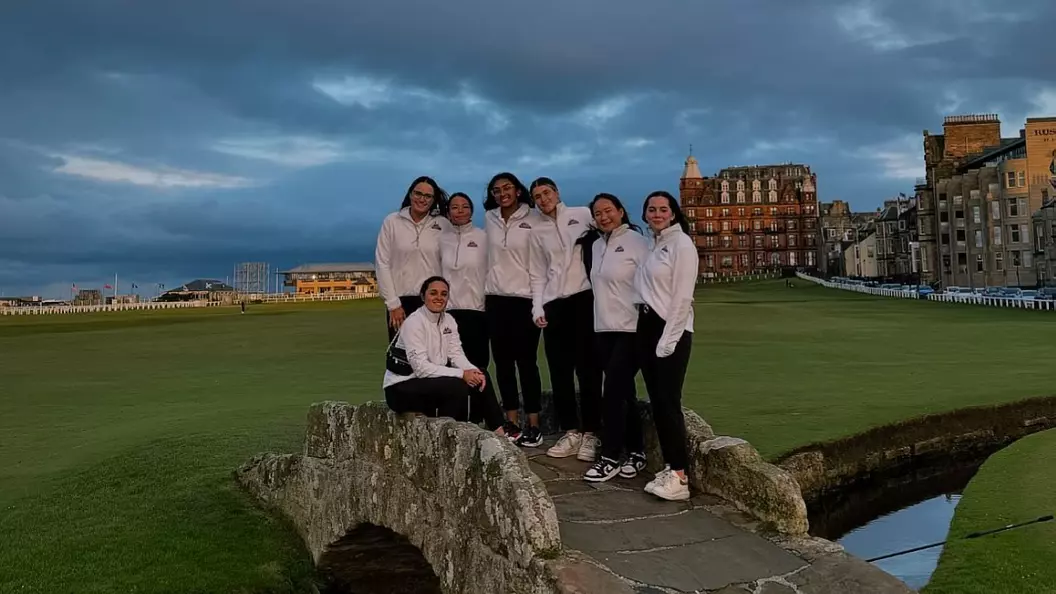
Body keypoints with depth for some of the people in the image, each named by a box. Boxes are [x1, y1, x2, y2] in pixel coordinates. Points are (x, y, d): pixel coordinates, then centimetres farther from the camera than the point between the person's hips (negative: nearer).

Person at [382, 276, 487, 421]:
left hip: (430, 379, 7)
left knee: (476, 379, -7)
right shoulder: (414, 322, -18)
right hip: (400, 388, -7)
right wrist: (461, 374, -28)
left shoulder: (449, 320, 5)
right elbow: (421, 367, -25)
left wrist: (473, 370, -21)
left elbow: (456, 354, 0)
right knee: (457, 386, -26)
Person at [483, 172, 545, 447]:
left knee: (526, 362, -3)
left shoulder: (533, 219, -5)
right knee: (503, 361, 6)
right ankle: (512, 423, 14)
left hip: (525, 298, -4)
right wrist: (484, 293, 16)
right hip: (496, 298, 5)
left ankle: (533, 426, 4)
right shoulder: (489, 219, 8)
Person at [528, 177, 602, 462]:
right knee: (560, 371, 3)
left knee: (588, 368, -2)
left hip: (585, 298, -4)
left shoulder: (583, 214, 5)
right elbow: (539, 275, 14)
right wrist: (537, 308, 1)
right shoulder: (538, 233, 15)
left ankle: (590, 434, 4)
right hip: (554, 304, 4)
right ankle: (571, 432, 11)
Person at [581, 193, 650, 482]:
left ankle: (610, 458, 1)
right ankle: (636, 452, 20)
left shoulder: (636, 241, -8)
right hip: (604, 329, 7)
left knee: (613, 393, -8)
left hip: (631, 329, -7)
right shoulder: (596, 246, 13)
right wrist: (600, 321, 15)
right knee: (624, 393, 11)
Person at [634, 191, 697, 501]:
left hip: (672, 330, -8)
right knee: (656, 401, 8)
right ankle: (669, 468, 16)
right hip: (646, 327, 8)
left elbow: (682, 297, -14)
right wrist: (646, 330, 4)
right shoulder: (651, 245, 14)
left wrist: (667, 339, -17)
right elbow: (645, 290, 12)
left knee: (669, 401, -10)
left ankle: (680, 477, -6)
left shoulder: (682, 244, -8)